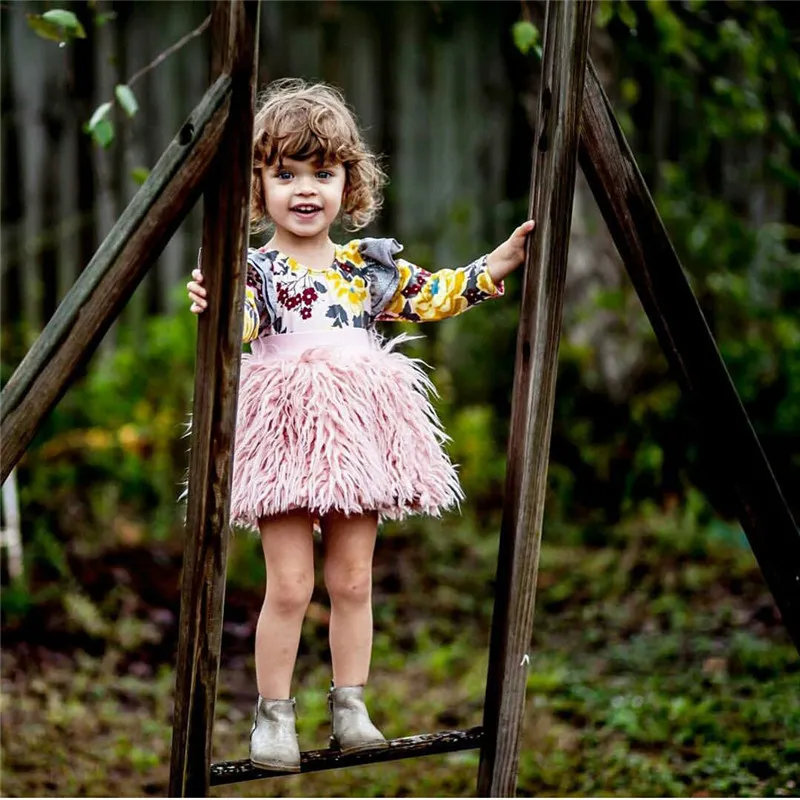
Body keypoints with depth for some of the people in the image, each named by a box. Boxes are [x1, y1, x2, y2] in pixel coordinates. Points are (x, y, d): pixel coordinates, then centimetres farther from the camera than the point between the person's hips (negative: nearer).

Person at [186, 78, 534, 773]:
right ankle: (273, 715, 8)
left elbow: (433, 296, 15)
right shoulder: (254, 269, -3)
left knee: (353, 580, 9)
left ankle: (350, 707, 19)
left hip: (358, 434, 4)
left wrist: (493, 269, 6)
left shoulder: (371, 264, 10)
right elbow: (238, 329, -20)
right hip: (285, 435, -4)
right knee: (290, 585, -4)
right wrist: (213, 307, -41)